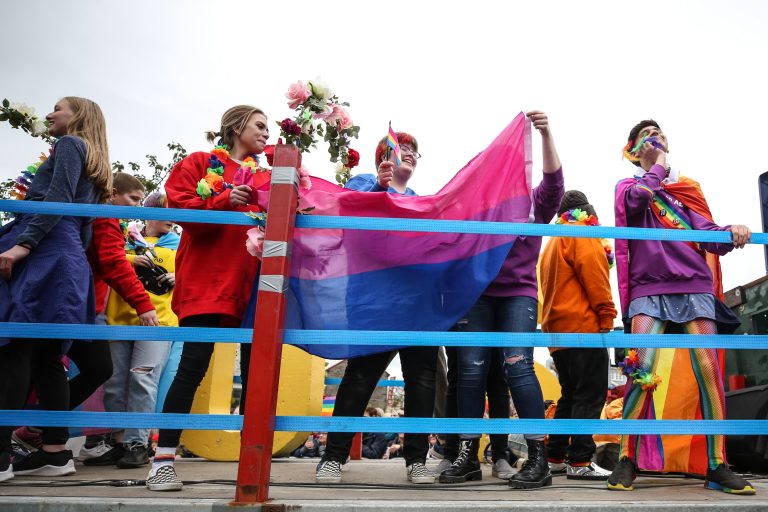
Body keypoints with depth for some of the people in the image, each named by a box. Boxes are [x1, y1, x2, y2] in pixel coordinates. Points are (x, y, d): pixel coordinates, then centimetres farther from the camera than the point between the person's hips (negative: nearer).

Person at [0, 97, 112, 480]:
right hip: (67, 259, 9)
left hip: (43, 254, -9)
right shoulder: (95, 165, 28)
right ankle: (55, 451, 7)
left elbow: (58, 199, -12)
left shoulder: (70, 144, 4)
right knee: (46, 357, 6)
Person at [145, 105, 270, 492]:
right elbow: (179, 204, -5)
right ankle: (162, 461, 3)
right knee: (193, 366, -7)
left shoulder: (267, 177, 20)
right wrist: (224, 202, -17)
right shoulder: (201, 163, 8)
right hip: (207, 281, -5)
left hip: (253, 283, 5)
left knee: (254, 369, 5)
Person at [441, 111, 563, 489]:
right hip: (478, 292, 2)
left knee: (517, 366, -14)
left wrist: (546, 134, -18)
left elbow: (554, 182, -7)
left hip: (518, 293, -2)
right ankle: (468, 456, 5)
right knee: (471, 369, -4)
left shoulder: (535, 202, 12)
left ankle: (538, 459, -7)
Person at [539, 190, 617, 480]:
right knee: (590, 395, -8)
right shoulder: (581, 234, -1)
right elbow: (593, 275, -13)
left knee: (570, 395, 13)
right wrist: (607, 315, -11)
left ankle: (556, 457, 15)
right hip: (584, 326, -9)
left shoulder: (552, 243, 26)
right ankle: (580, 461, -10)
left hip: (557, 330, 9)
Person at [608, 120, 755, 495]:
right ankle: (626, 461, -7)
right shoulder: (627, 186, 17)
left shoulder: (688, 187, 23)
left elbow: (708, 233, 11)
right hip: (648, 288, -2)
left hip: (695, 286, 3)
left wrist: (731, 232, -11)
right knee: (641, 371, -15)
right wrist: (658, 166, 7)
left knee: (709, 370, -7)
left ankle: (717, 466, 1)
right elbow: (638, 198, -9)